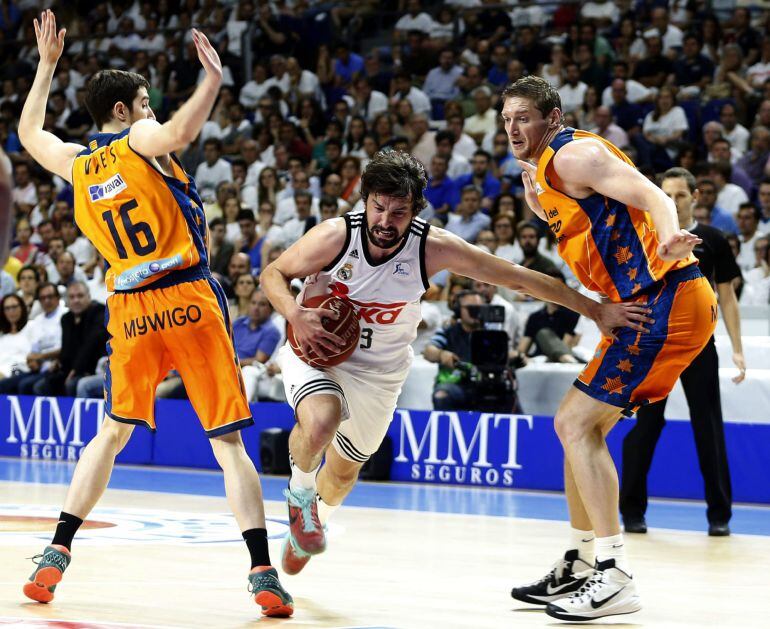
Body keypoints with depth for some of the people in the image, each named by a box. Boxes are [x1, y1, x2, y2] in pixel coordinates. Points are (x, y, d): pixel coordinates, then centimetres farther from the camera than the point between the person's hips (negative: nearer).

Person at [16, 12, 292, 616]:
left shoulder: (74, 163, 12)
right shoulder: (139, 140, -2)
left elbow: (28, 132, 34)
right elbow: (179, 133, -27)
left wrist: (47, 63, 42)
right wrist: (213, 79, -16)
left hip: (130, 310, 4)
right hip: (190, 298, -4)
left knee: (112, 432, 20)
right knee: (228, 441, -2)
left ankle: (56, 555, 13)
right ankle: (264, 574, -9)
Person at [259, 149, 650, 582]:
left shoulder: (433, 248, -24)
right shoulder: (335, 237, -26)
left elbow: (519, 278, -20)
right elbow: (274, 274, -9)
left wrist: (596, 310, -21)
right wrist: (295, 314, -31)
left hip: (379, 368, 2)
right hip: (316, 349, -2)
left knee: (344, 469, 16)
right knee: (320, 423, -33)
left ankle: (316, 519, 53)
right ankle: (300, 493, 1)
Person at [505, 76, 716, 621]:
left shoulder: (572, 154, -9)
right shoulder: (547, 172, 21)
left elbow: (652, 196, -22)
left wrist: (669, 241, -39)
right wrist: (539, 202, 17)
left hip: (665, 299, -10)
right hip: (647, 304, 10)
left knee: (576, 423, -12)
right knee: (582, 426, 16)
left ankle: (614, 577, -13)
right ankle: (581, 565, 25)